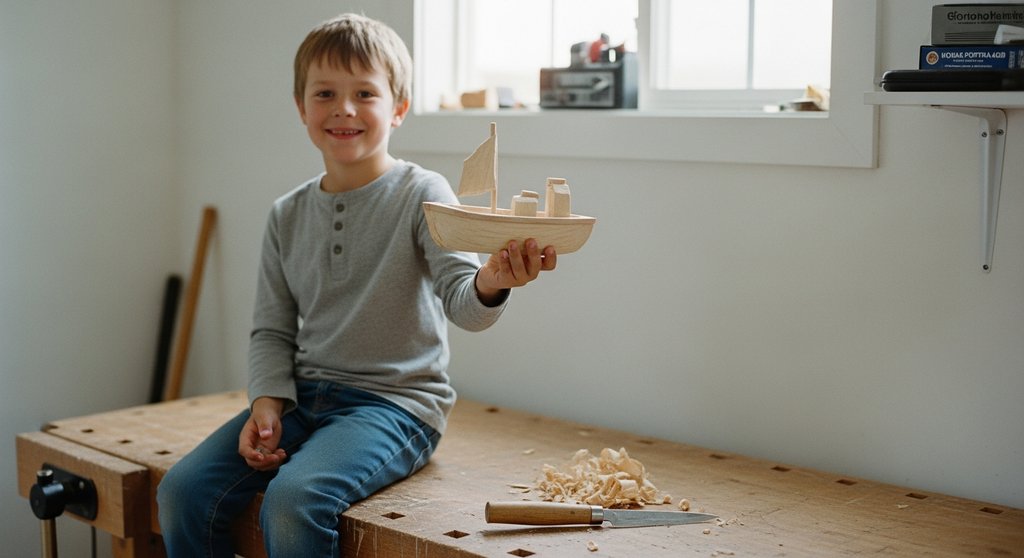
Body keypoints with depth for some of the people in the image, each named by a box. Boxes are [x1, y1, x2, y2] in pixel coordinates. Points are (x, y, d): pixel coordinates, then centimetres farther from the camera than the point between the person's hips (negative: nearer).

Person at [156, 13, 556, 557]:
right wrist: (267, 401, -5)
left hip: (395, 402, -5)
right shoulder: (288, 215, 9)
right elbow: (272, 329, 14)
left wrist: (489, 284, -43)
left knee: (294, 499, -30)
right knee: (182, 491, -11)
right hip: (304, 395, 6)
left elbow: (461, 300, -19)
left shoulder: (420, 194, -6)